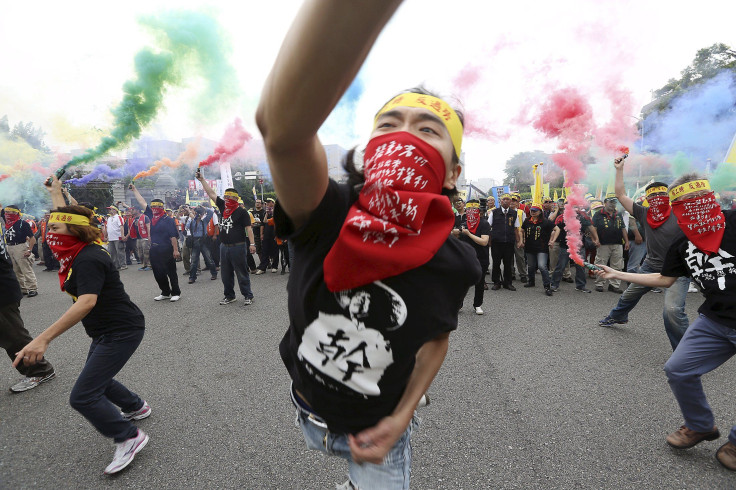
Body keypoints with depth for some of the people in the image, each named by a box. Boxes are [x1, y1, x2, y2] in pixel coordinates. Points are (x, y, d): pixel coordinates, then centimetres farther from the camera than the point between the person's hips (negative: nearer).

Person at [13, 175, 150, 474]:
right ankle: (136, 407, 44)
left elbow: (87, 302, -36)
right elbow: (65, 217, 27)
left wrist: (43, 339, -39)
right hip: (106, 331, 10)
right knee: (95, 380, 25)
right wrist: (56, 192, 38)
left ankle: (129, 438, 5)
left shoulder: (88, 259, -22)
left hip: (122, 331, -10)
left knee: (83, 396, -8)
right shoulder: (79, 250, 6)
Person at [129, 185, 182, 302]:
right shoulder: (152, 216, 10)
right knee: (158, 273, 11)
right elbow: (142, 202, 17)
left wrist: (175, 250, -17)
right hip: (154, 250, 7)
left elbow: (173, 236, -13)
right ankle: (165, 293, 23)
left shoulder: (168, 220, -10)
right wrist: (134, 189, 20)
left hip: (166, 250, -7)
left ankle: (176, 293, 10)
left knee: (171, 273, 0)